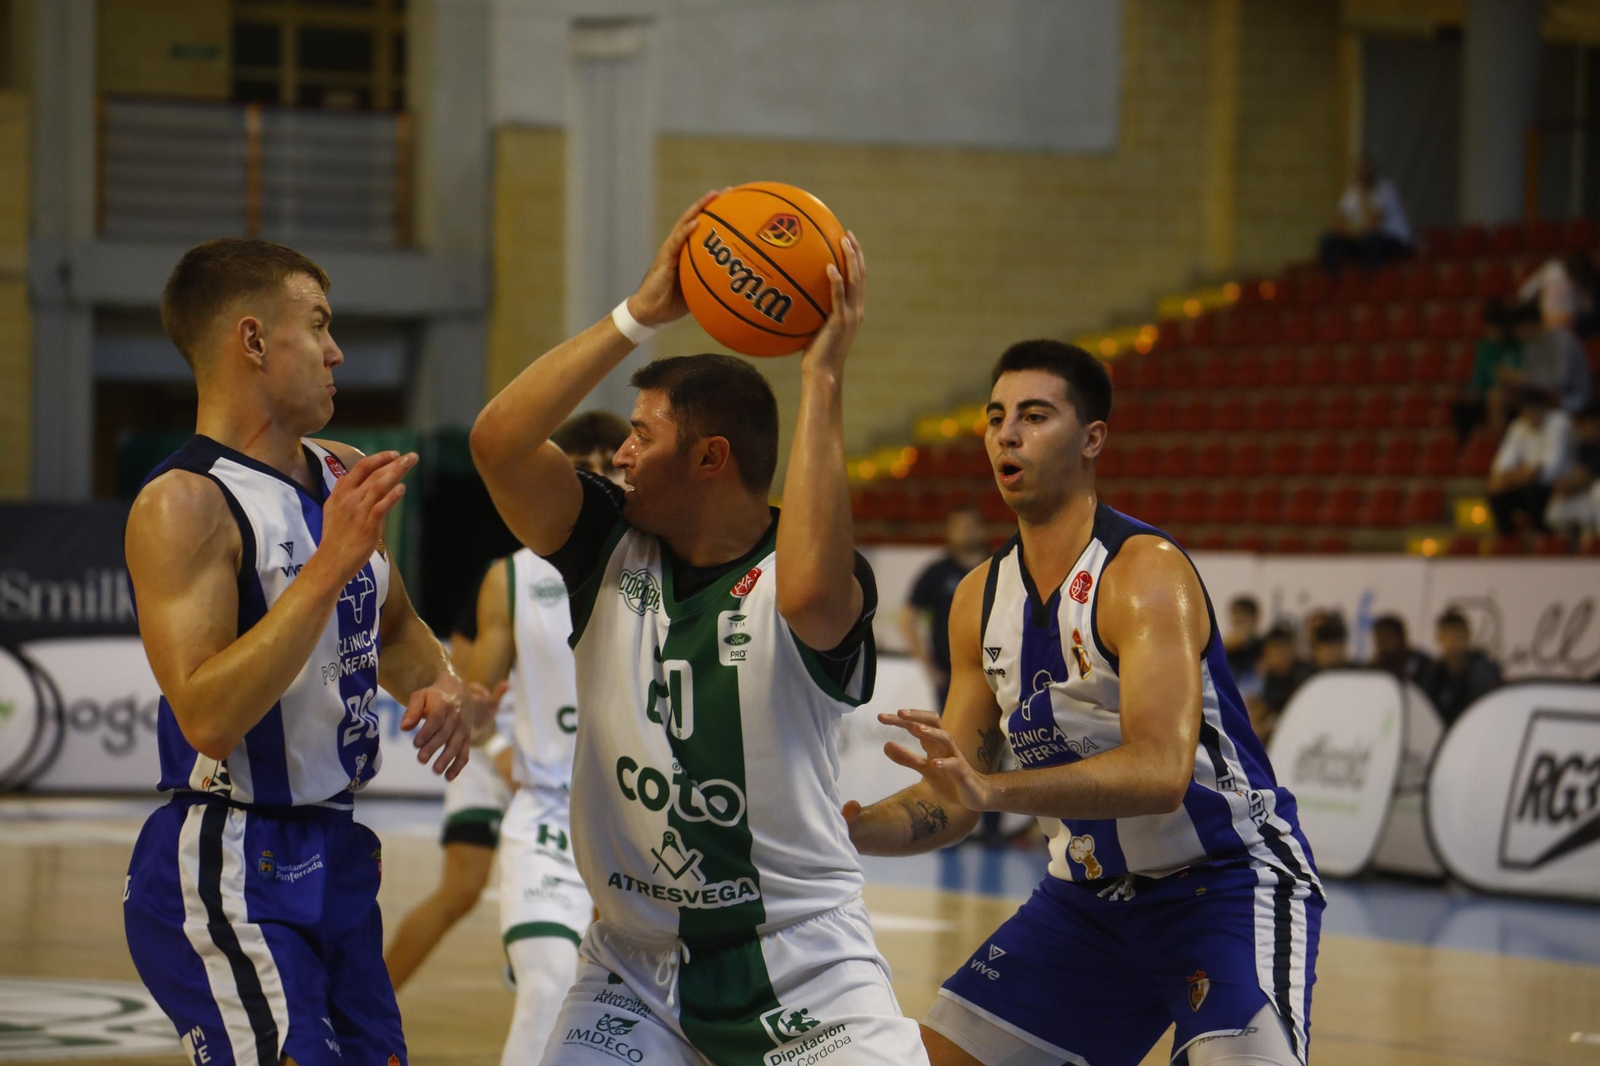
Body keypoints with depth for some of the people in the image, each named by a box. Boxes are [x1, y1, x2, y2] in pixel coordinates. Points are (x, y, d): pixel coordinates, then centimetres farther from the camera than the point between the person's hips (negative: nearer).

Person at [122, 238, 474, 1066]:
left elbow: (394, 631, 28)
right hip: (226, 877, -8)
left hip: (331, 857, 8)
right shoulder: (182, 506, -16)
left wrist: (440, 686, 5)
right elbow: (208, 717, -26)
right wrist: (330, 568, -29)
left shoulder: (346, 478, 10)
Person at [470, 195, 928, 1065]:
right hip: (636, 966, 3)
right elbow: (497, 441, -12)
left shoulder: (808, 576, -11)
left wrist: (820, 381, -32)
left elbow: (808, 592, -37)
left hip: (800, 962, -3)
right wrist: (639, 315, -15)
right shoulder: (611, 550, 2)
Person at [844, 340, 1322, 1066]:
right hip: (1091, 893, 7)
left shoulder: (1147, 571, -20)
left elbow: (1161, 772, -33)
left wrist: (994, 789, -44)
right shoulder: (980, 599, 2)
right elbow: (952, 803, 7)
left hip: (1227, 881, -7)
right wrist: (852, 829, -12)